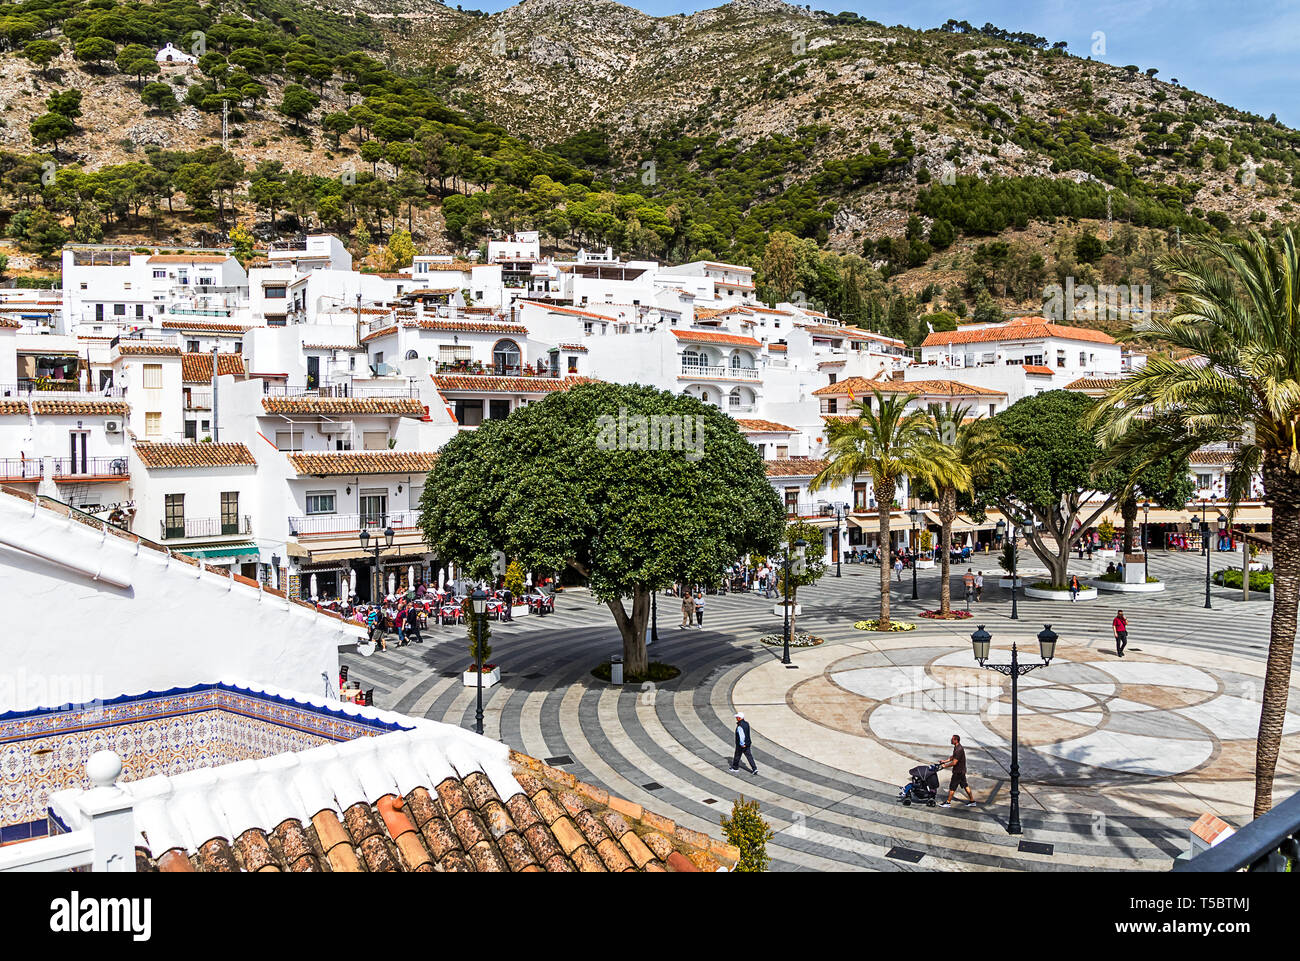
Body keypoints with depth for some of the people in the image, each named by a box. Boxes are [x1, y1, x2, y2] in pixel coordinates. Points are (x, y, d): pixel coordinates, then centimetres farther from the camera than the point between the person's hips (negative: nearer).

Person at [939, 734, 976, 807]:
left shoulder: (959, 750, -26)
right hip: (962, 770, 10)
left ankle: (948, 802, 10)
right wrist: (945, 761, 15)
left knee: (952, 786, 1)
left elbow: (954, 762, -25)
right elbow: (953, 757, 21)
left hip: (958, 771, -10)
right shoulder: (957, 747, 6)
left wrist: (945, 765, -14)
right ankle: (972, 801, 22)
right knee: (965, 785, 16)